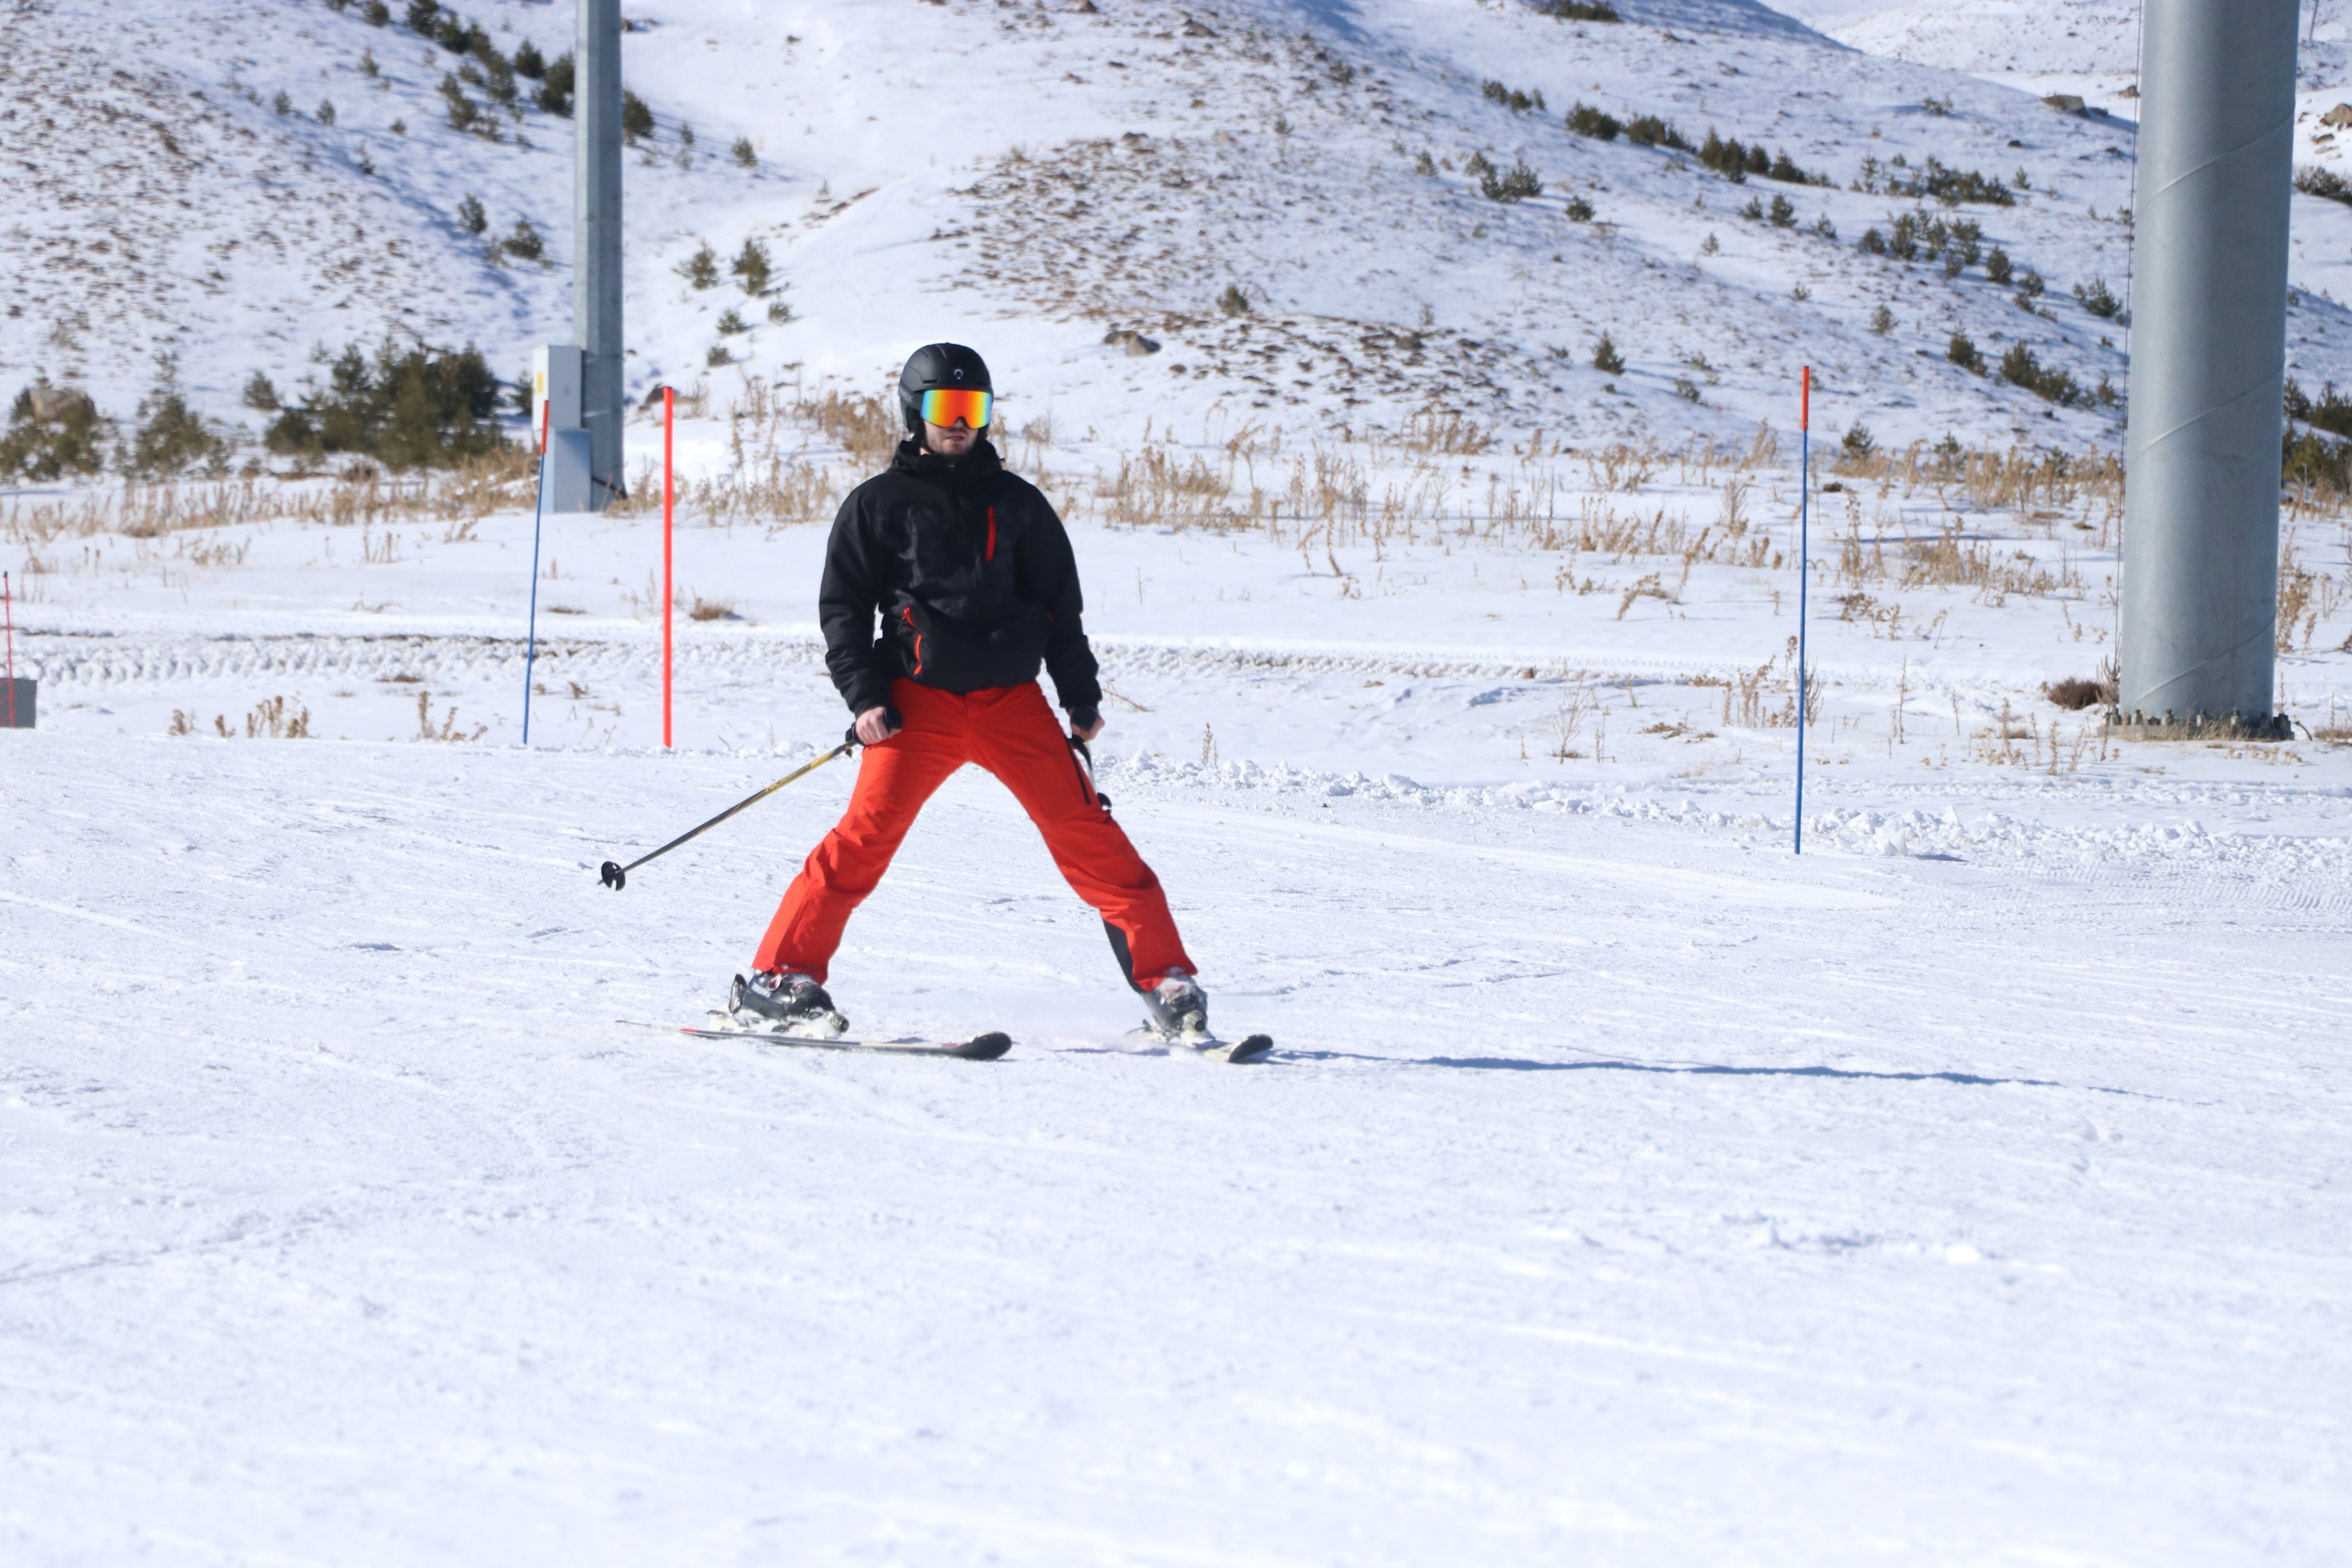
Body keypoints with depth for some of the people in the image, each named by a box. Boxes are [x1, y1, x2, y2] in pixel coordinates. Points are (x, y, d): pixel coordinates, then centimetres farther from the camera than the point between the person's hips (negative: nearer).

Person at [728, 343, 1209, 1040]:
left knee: (1086, 830, -5)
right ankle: (777, 979, -9)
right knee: (869, 831, -15)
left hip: (1012, 698, 2)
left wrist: (1082, 697, 12)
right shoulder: (877, 505, 8)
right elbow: (842, 608, 7)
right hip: (919, 701, -2)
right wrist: (865, 695, -5)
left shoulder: (1016, 503, 15)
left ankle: (1163, 978, -2)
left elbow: (1060, 605, 19)